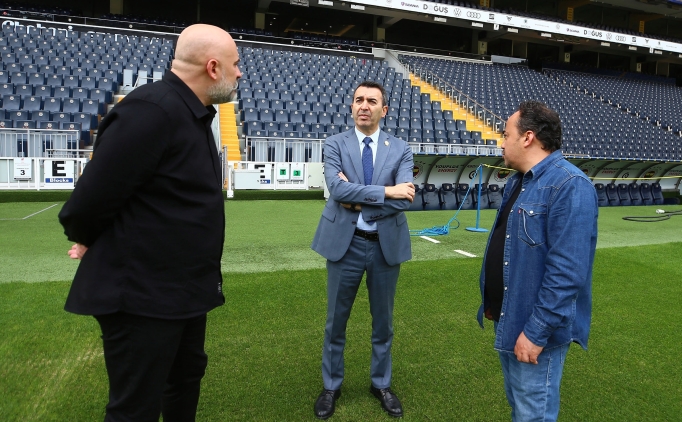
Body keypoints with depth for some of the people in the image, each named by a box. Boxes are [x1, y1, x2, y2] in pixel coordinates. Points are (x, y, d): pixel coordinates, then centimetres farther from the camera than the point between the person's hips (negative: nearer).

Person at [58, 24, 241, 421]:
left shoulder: (194, 114, 9)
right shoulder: (151, 109, -24)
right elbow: (93, 196, -22)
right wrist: (85, 238, -1)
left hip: (184, 287, 9)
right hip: (142, 293, -9)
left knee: (186, 379, 25)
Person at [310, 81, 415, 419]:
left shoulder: (400, 150, 1)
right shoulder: (335, 144, -2)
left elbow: (404, 200, -13)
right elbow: (337, 189, -18)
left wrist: (358, 201, -16)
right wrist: (384, 191, -20)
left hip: (386, 244, 1)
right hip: (345, 242, -1)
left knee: (383, 320, 16)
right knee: (336, 320, 12)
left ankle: (381, 384, 37)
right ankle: (331, 386, 33)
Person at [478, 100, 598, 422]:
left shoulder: (569, 186, -21)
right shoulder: (518, 181, 9)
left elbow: (567, 271, -26)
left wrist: (537, 331, -24)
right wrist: (491, 303, 17)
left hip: (534, 327, -9)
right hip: (508, 318, 9)